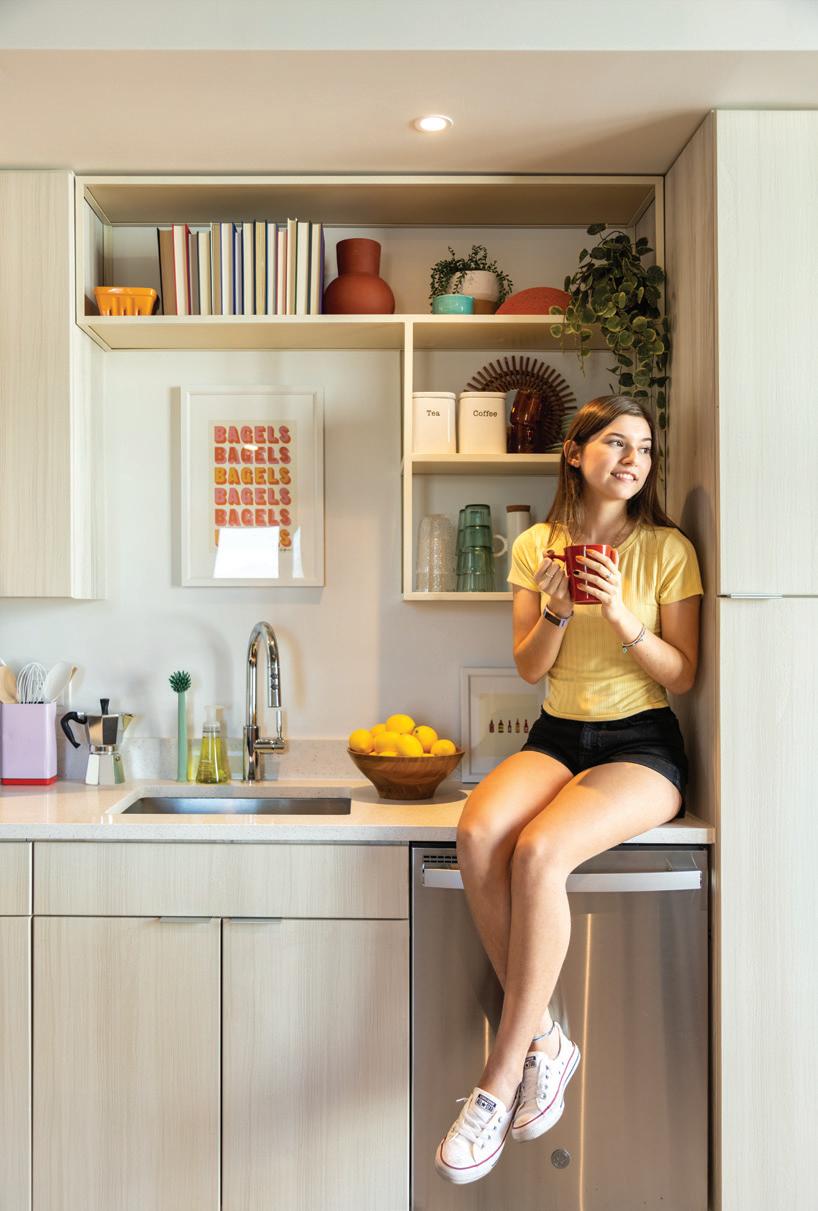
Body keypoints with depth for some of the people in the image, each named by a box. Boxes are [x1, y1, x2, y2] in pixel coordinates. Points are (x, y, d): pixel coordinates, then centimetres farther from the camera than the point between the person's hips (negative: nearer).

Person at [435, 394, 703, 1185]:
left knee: (537, 851, -32)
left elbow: (683, 676, -2)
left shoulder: (669, 549, 0)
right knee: (477, 834, -29)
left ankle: (501, 1078, -18)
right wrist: (557, 612, -14)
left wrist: (621, 615, -18)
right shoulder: (535, 546, 8)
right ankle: (543, 1040, -13)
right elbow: (529, 668, 6)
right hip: (557, 735, 3)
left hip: (641, 743, -3)